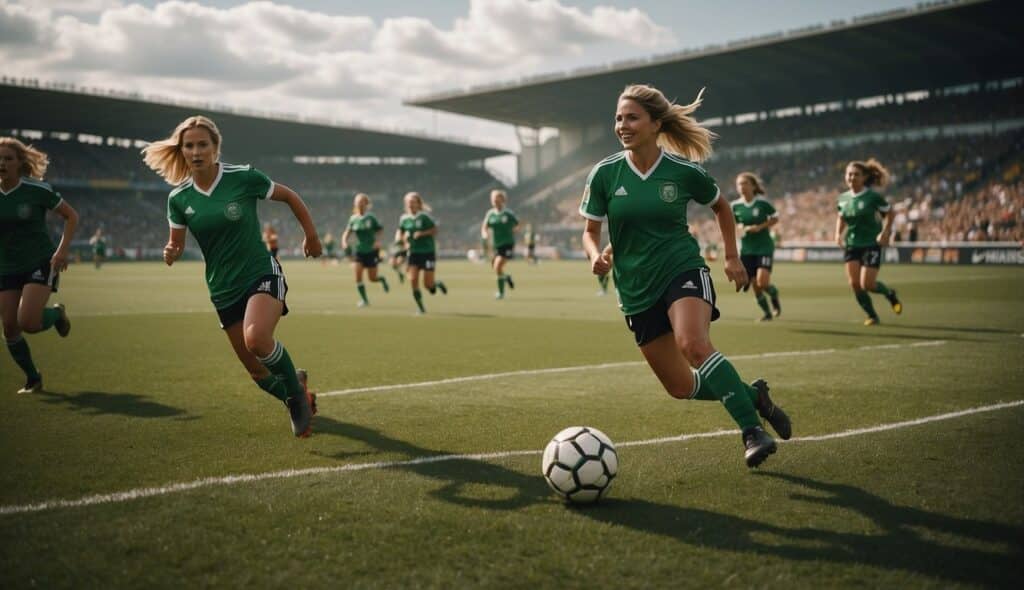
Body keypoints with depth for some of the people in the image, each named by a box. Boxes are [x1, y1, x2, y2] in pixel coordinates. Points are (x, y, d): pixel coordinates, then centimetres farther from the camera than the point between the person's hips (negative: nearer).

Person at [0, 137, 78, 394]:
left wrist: (62, 250, -13)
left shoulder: (37, 190, -10)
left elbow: (71, 216, -3)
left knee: (28, 322, -20)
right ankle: (33, 379, 20)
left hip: (41, 263, -5)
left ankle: (57, 314, 16)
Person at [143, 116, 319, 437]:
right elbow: (176, 244, 8)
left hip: (262, 274, -4)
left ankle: (295, 389, -4)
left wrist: (311, 236, 8)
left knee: (256, 338, -32)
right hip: (224, 289, 4)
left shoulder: (244, 177, -12)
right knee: (257, 371, 7)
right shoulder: (178, 198, -2)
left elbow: (289, 196, 3)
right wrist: (171, 253, -16)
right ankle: (298, 402, 37)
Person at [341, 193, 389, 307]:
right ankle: (364, 299, 1)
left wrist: (377, 241, -19)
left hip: (371, 251, -3)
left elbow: (380, 230, -3)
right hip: (359, 250, 3)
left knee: (372, 278, 1)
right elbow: (348, 232, 5)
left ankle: (382, 280, 37)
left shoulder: (371, 218, -9)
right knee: (358, 275, -11)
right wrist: (344, 241, -14)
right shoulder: (353, 219, -1)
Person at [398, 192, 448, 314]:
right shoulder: (404, 218, 4)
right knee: (412, 280, -11)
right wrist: (405, 241, 0)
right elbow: (401, 233, 19)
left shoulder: (425, 216, -9)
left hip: (428, 252, -4)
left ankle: (438, 284, 33)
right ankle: (420, 307, 2)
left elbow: (435, 230, -9)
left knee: (428, 284, -4)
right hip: (413, 253, 4)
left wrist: (422, 233, -22)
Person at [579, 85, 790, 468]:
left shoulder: (684, 171, -6)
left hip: (683, 271, -3)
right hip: (636, 290, 3)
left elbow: (721, 208, 14)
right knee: (680, 387, 5)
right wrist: (596, 256, -17)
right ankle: (752, 395, 30)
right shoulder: (604, 173, -4)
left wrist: (732, 257, 10)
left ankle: (752, 430, -23)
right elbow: (590, 231, 4)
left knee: (693, 344, -34)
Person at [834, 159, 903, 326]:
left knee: (867, 284, -11)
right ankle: (872, 316, 13)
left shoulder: (873, 196, -10)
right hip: (851, 245, 5)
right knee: (854, 284, -5)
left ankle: (890, 294, 23)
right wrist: (838, 233, 3)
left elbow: (889, 214, -2)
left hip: (871, 244, -5)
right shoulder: (843, 198, 4)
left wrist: (884, 233, -14)